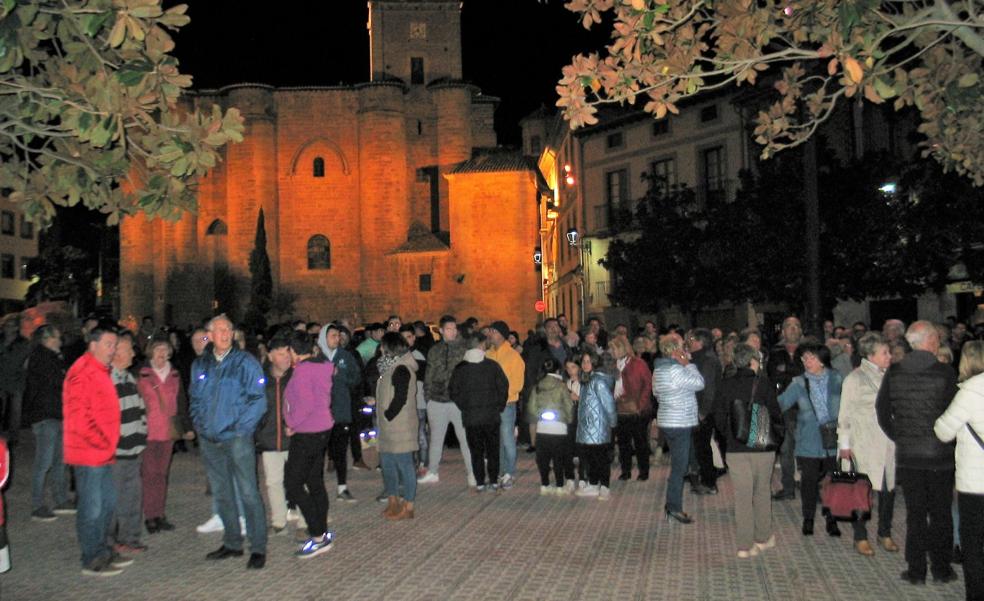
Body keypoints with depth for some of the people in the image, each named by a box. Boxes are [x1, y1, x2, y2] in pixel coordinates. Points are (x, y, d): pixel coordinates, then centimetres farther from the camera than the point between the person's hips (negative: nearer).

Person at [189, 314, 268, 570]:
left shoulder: (245, 362, -5)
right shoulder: (199, 365, 10)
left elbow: (258, 400, -7)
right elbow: (195, 398, 20)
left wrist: (240, 427, -12)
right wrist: (199, 423, 6)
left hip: (237, 437, -5)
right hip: (209, 439, 5)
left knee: (248, 493, -5)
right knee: (221, 493, 13)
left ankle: (258, 548, 1)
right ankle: (232, 543, 26)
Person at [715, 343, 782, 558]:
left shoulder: (725, 385, 0)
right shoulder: (764, 383, -7)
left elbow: (719, 419, 1)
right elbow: (776, 414, -5)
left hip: (736, 447, 1)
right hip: (762, 446, -1)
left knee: (742, 495, 4)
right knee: (762, 492, 16)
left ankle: (745, 545, 6)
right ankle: (763, 538, 26)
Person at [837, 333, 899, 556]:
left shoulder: (888, 376, 7)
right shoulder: (854, 379, -7)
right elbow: (845, 414, -5)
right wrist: (844, 444, -6)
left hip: (889, 443, 5)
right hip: (864, 445, -5)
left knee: (889, 488, 10)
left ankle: (885, 533, 28)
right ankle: (860, 538, 16)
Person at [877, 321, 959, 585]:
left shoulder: (894, 372, -2)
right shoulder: (945, 372, -11)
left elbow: (882, 410, 3)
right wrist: (948, 439, 8)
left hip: (907, 454, 2)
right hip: (939, 454, -2)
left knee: (915, 513, 10)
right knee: (941, 513, 11)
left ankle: (916, 570, 13)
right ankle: (941, 568, 19)